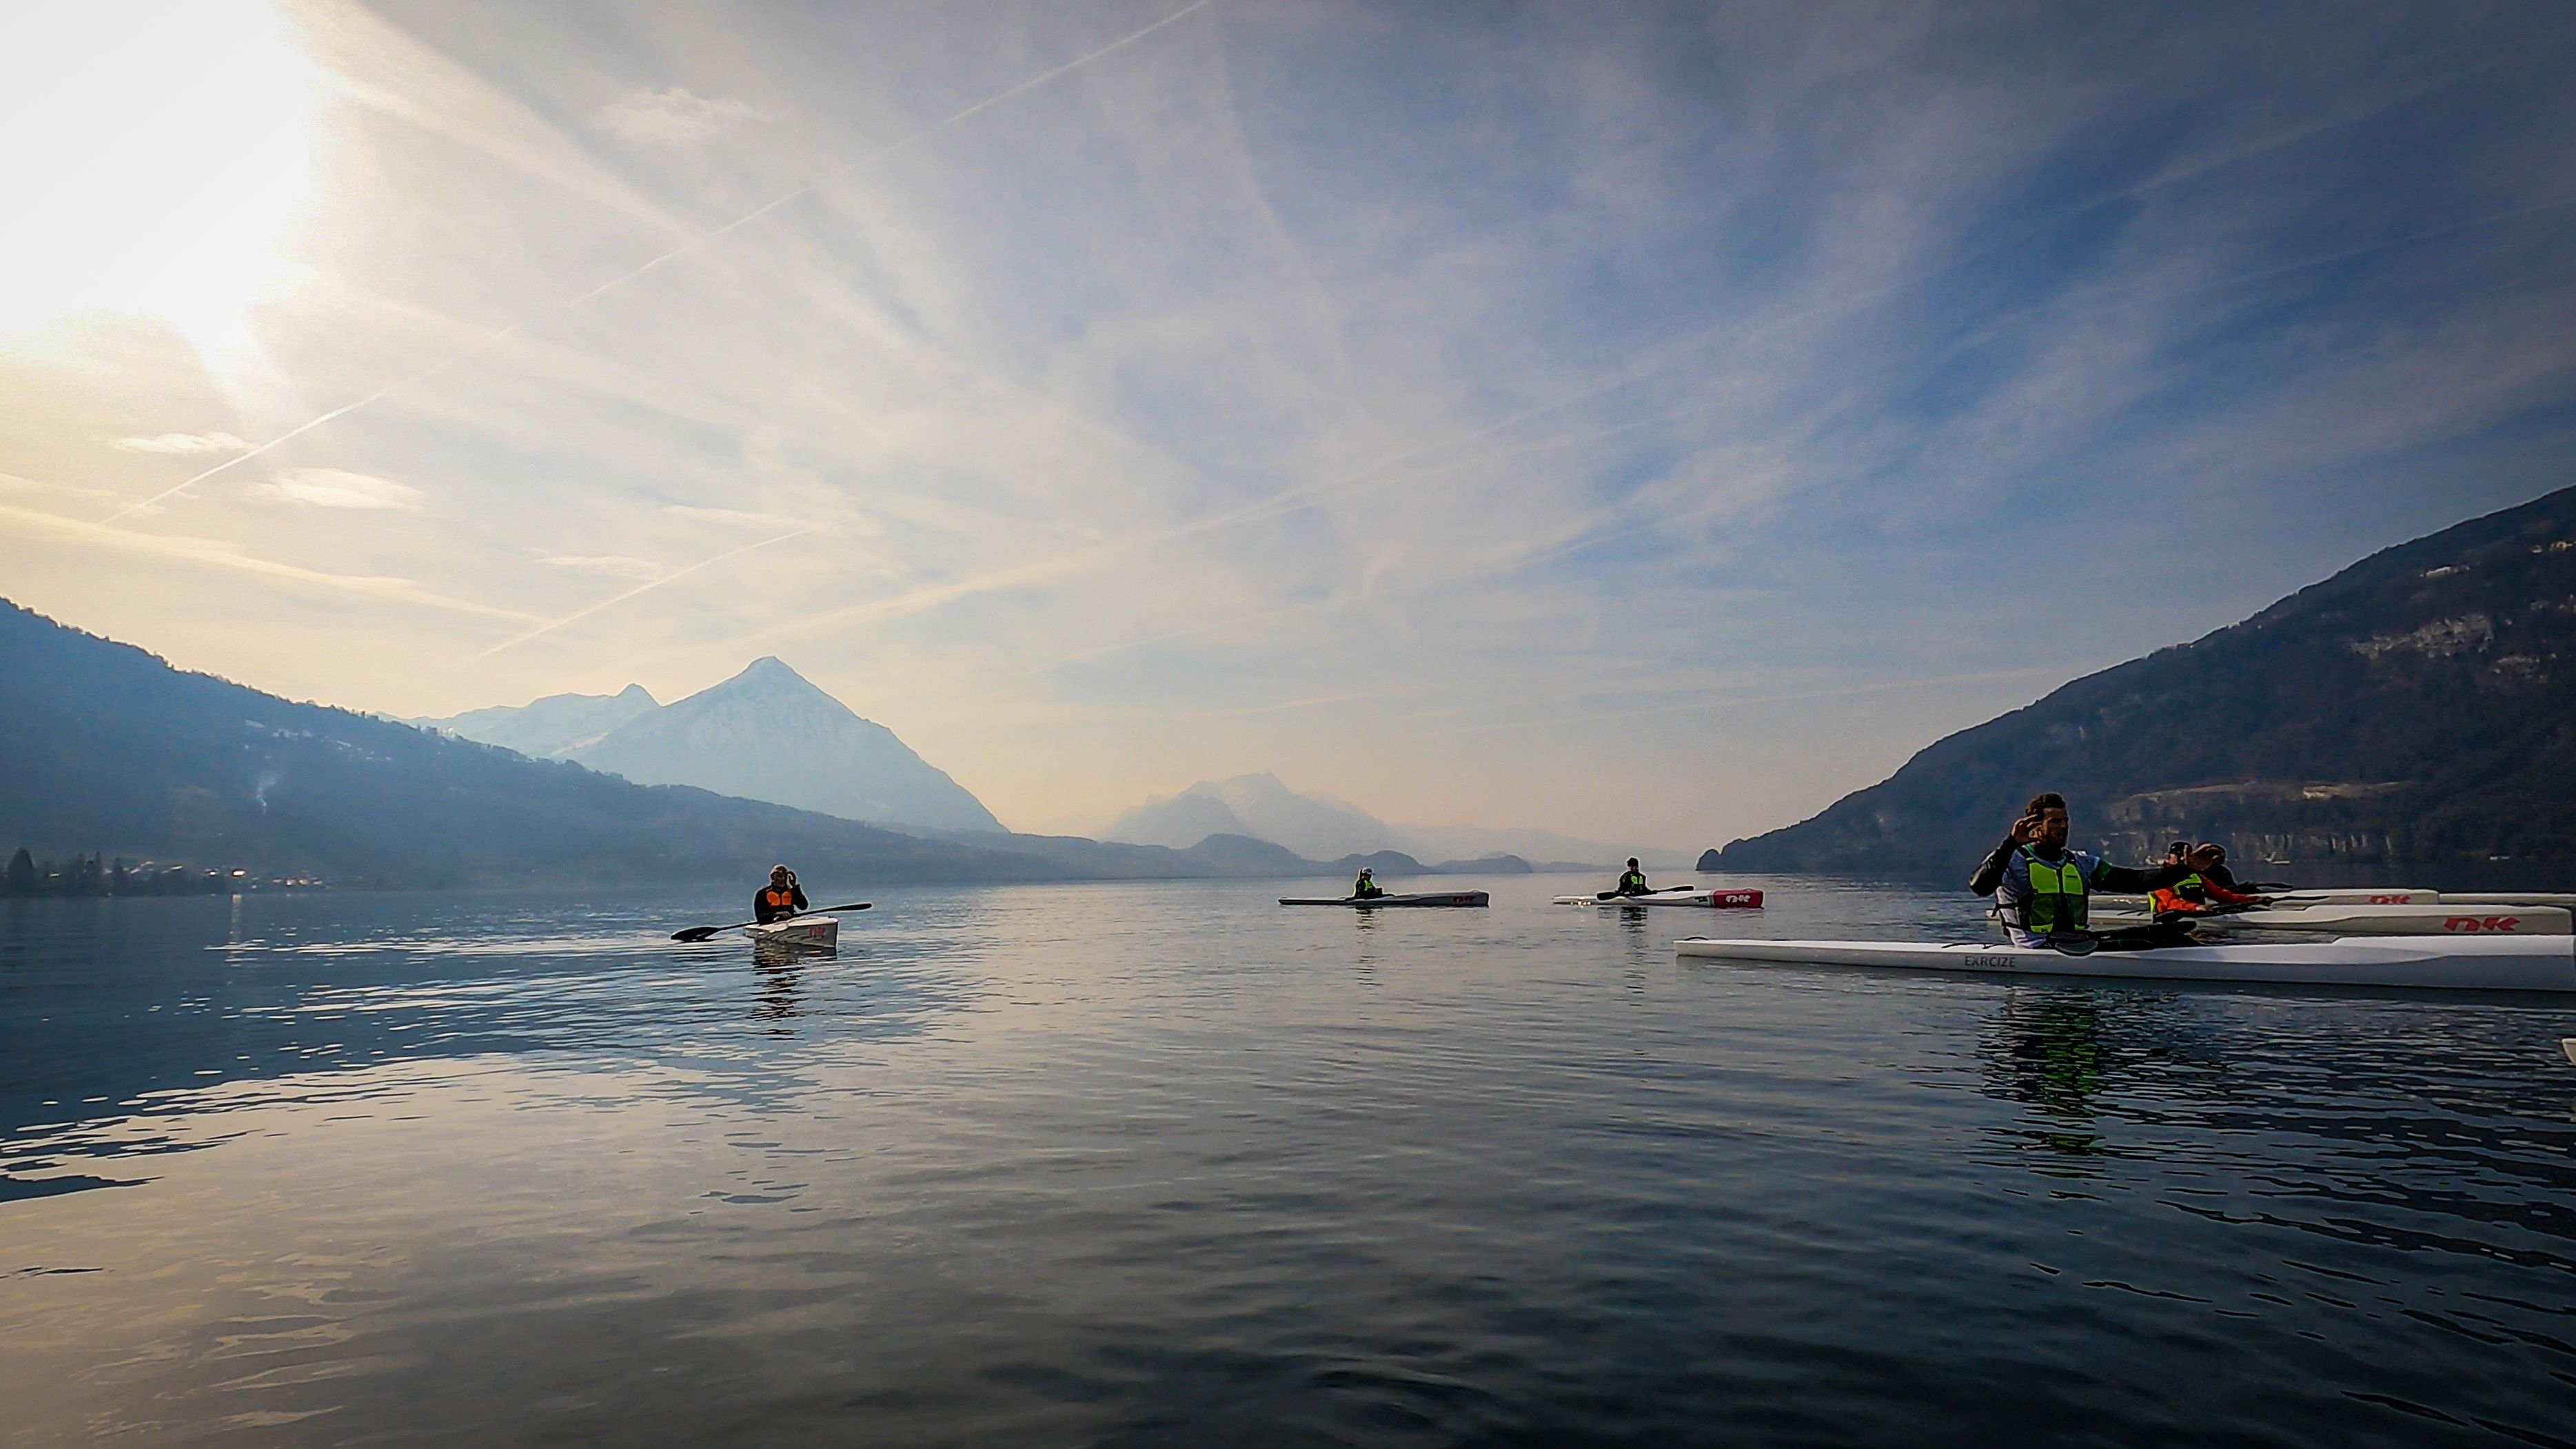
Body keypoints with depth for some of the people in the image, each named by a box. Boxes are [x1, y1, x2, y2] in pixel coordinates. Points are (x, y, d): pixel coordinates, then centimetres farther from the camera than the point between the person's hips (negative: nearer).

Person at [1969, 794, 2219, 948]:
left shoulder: (2082, 863, 22)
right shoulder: (2014, 861, 0)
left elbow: (2134, 881, 15)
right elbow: (1980, 886, -19)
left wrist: (2185, 868, 3)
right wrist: (2011, 843, -27)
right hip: (2038, 952, -7)